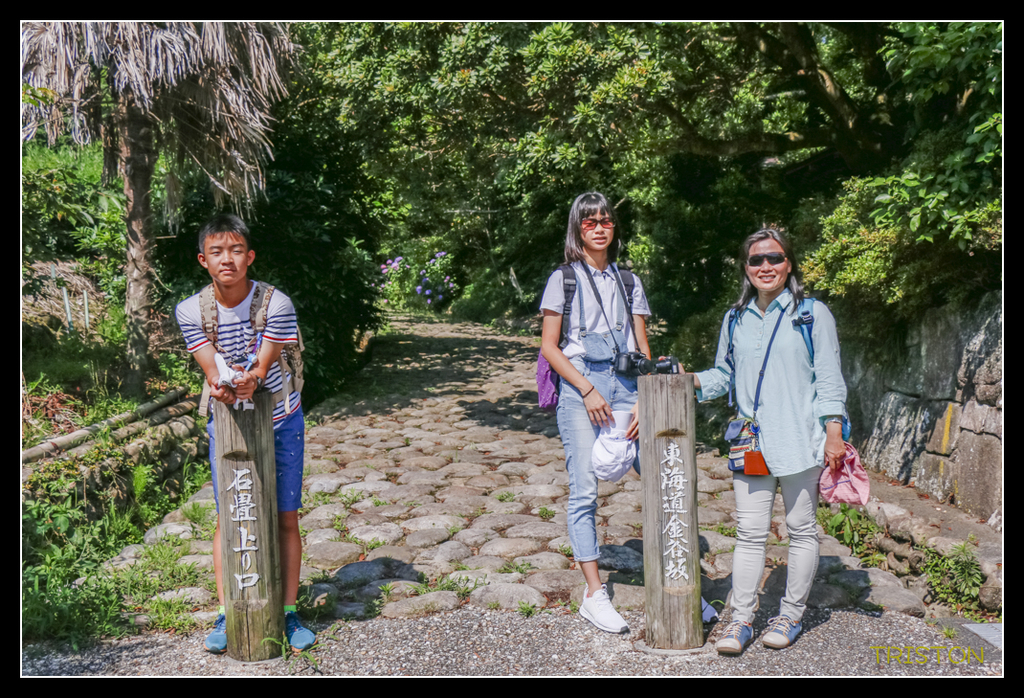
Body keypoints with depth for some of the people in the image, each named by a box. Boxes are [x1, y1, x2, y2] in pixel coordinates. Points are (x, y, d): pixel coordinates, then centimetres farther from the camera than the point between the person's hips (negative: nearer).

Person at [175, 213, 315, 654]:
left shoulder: (276, 304, -20)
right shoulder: (191, 311, -12)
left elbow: (264, 364, -21)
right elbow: (211, 368, -16)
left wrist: (251, 381, -44)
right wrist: (221, 387, -39)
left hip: (280, 421, -1)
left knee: (285, 518, 3)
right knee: (228, 518, 4)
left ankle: (288, 613, 15)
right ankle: (225, 615, 17)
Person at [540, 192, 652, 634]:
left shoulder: (628, 282, 16)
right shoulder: (563, 279, 7)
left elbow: (643, 349, 12)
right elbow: (549, 347, 2)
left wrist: (644, 400, -2)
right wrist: (588, 390, -9)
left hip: (625, 385, 3)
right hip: (581, 387, -3)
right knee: (584, 491, -5)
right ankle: (594, 595, 4)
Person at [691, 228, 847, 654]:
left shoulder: (813, 314, 1)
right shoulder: (735, 319, 11)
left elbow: (828, 380, -1)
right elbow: (723, 375, 18)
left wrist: (833, 435, -6)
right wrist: (690, 380, 0)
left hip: (799, 442, -3)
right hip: (750, 443, 3)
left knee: (801, 530, 9)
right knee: (749, 533, 4)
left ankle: (791, 616, 23)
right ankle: (741, 620, 11)